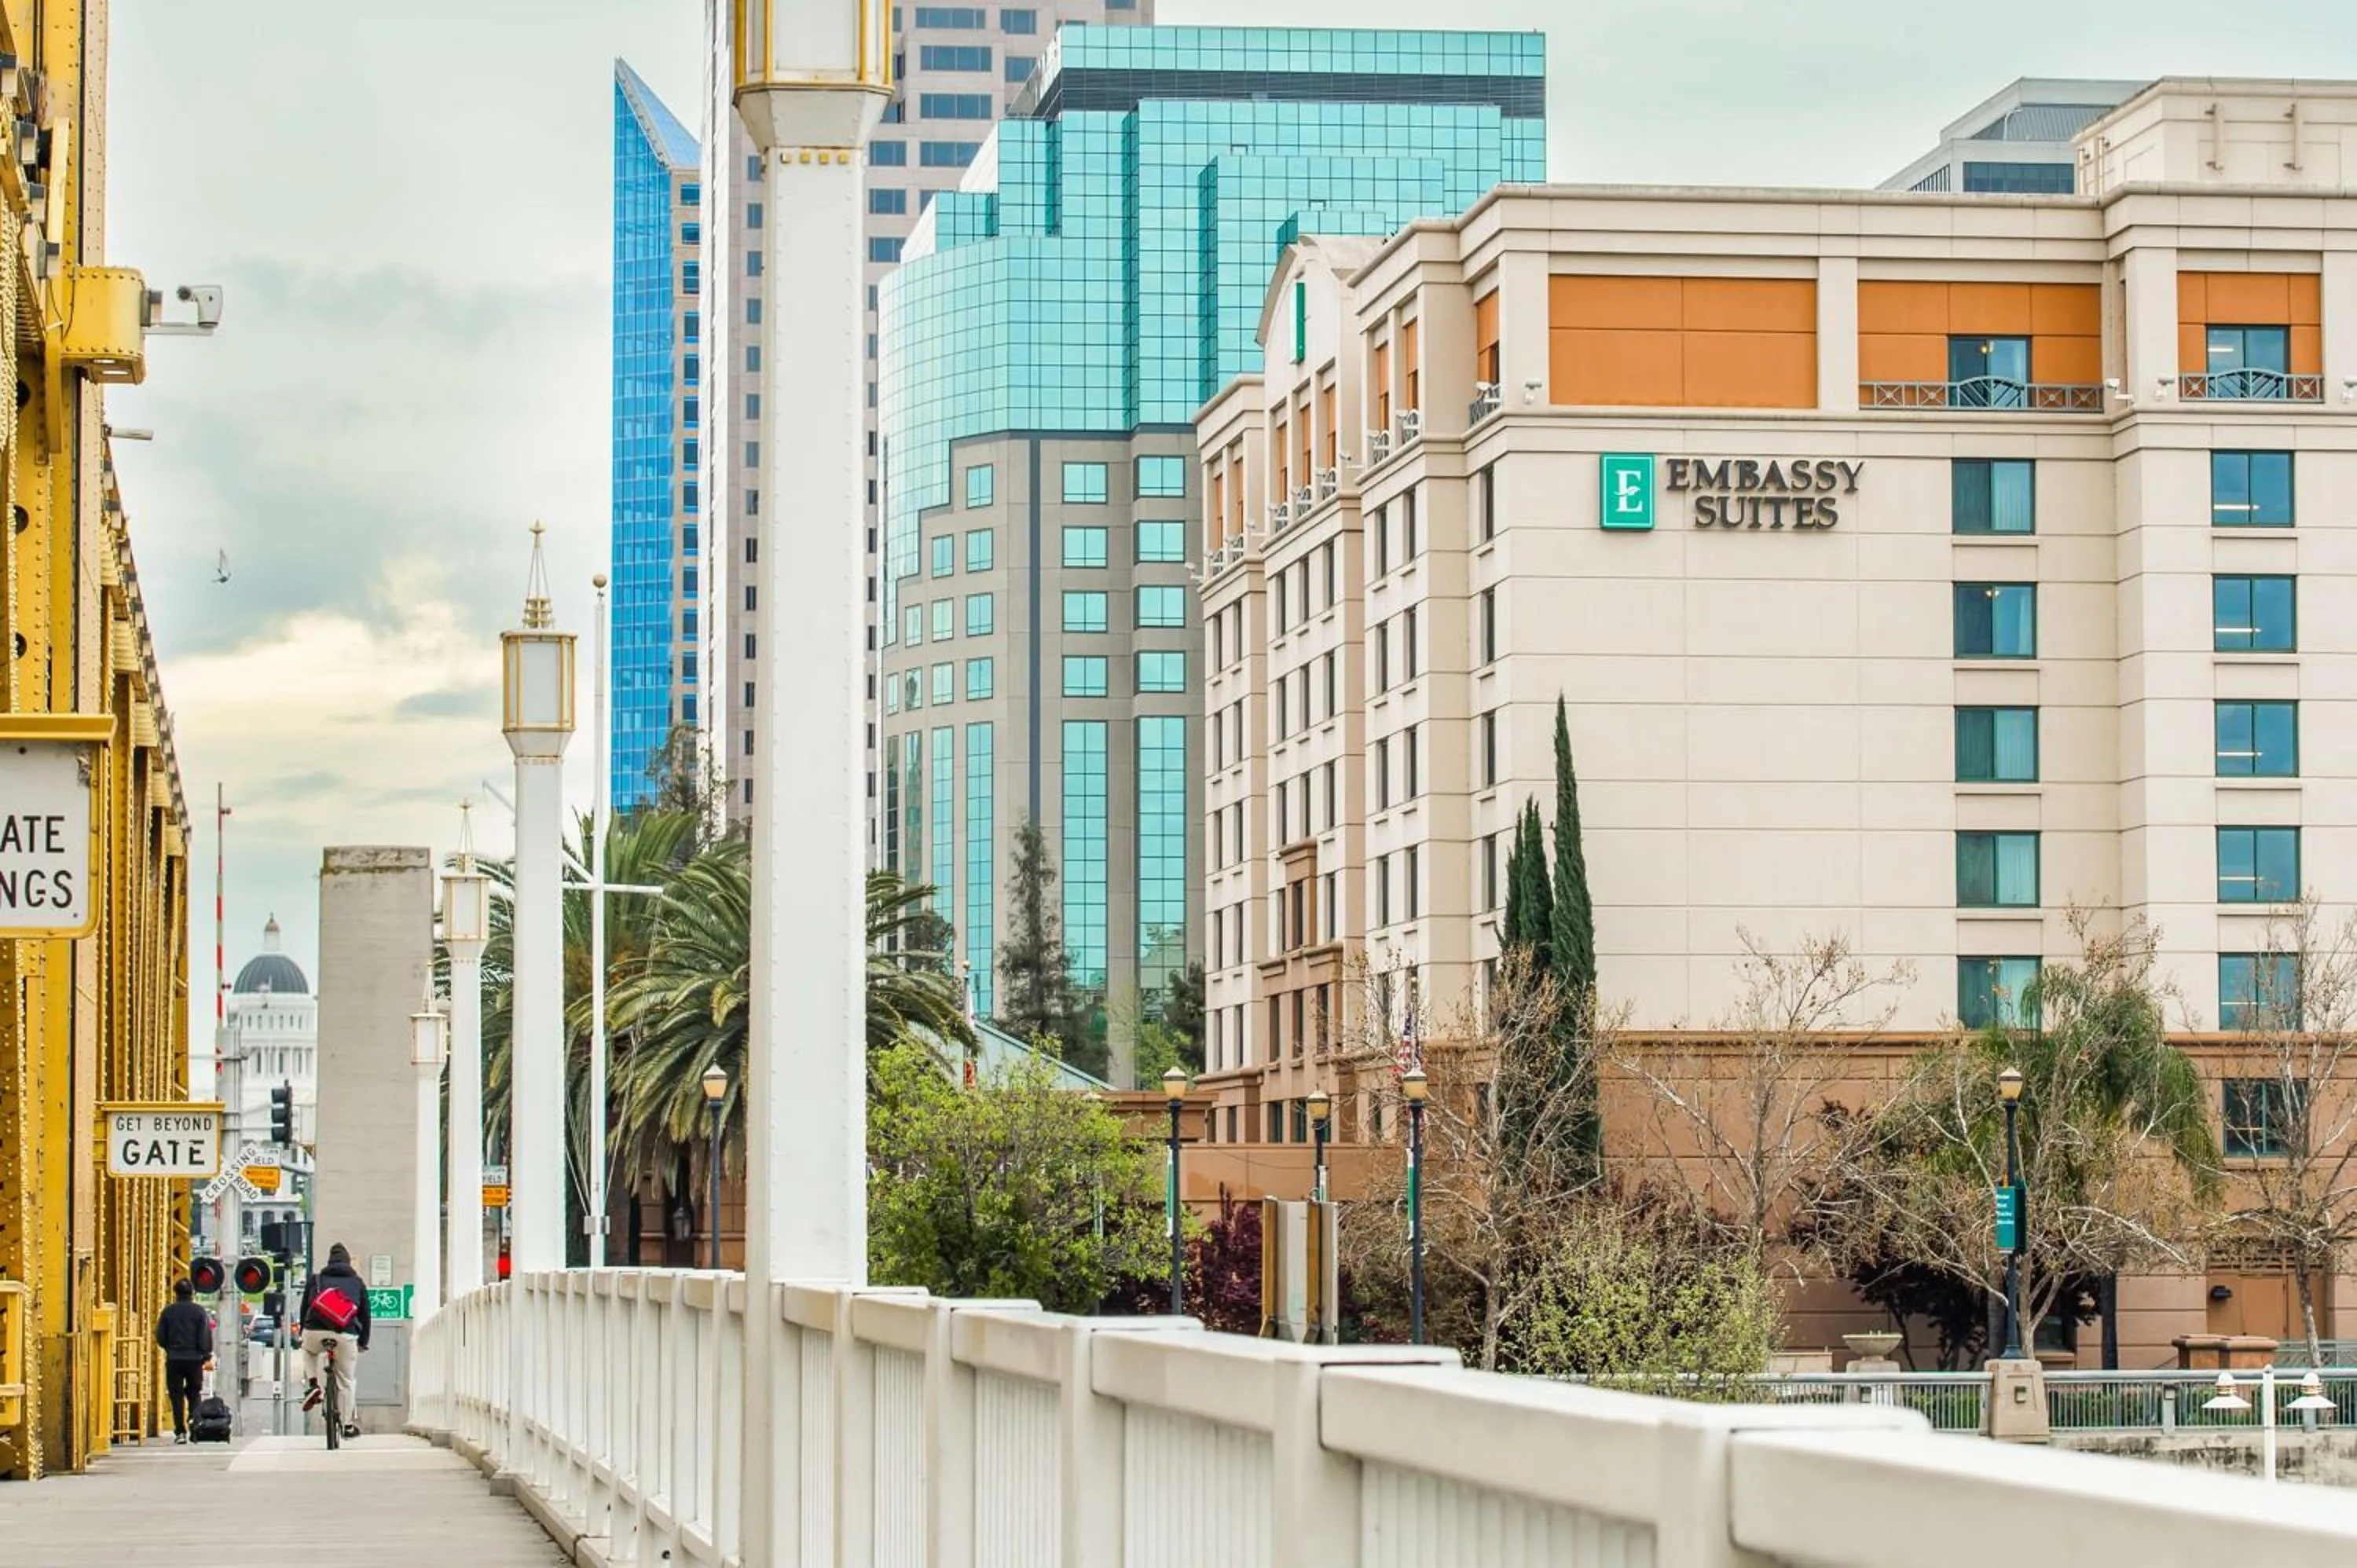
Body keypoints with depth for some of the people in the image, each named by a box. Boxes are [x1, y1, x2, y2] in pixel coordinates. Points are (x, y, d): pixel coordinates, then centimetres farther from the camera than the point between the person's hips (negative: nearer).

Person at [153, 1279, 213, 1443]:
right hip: (195, 1359, 0)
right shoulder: (200, 1312, -3)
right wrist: (207, 1356, 7)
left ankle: (180, 1432, -2)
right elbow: (205, 1338, -5)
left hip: (174, 1360, 0)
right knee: (194, 1396, 12)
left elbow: (160, 1338, 2)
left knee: (177, 1396, 3)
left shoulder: (167, 1312, 0)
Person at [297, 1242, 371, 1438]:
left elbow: (304, 1308, 20)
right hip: (346, 1336, -1)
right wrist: (363, 1341, 29)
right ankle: (348, 1425, 14)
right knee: (346, 1382, 12)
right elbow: (365, 1314, 20)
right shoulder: (357, 1283, 18)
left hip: (315, 1333, 1)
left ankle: (313, 1385, 14)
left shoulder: (316, 1280, 19)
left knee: (308, 1351, 37)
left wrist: (303, 1333, 31)